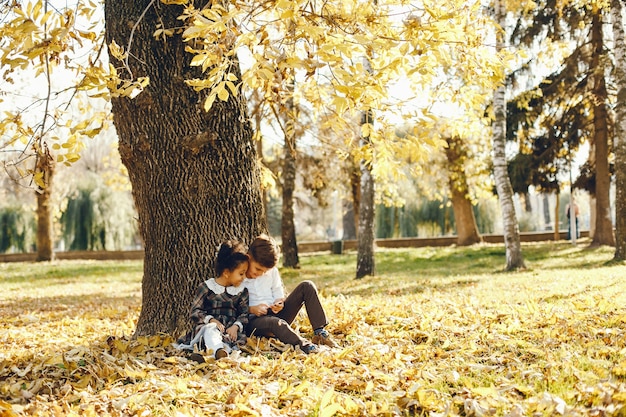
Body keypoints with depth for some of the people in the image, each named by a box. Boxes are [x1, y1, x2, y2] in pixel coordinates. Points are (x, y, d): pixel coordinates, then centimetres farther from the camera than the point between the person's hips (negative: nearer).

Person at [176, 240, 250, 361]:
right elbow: (195, 311, 1)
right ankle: (220, 352, -69)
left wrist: (236, 326, -13)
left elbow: (244, 313, 9)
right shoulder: (206, 287, 4)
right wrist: (211, 320, -16)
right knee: (211, 329, -39)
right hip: (207, 327, -3)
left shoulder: (242, 291, 13)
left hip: (231, 329, 3)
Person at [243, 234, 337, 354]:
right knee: (275, 323, -44)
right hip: (253, 320, -6)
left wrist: (279, 303, -8)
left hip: (275, 314, 6)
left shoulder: (272, 271, 8)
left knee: (307, 286, -8)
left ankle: (319, 332, -18)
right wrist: (252, 309, -22)